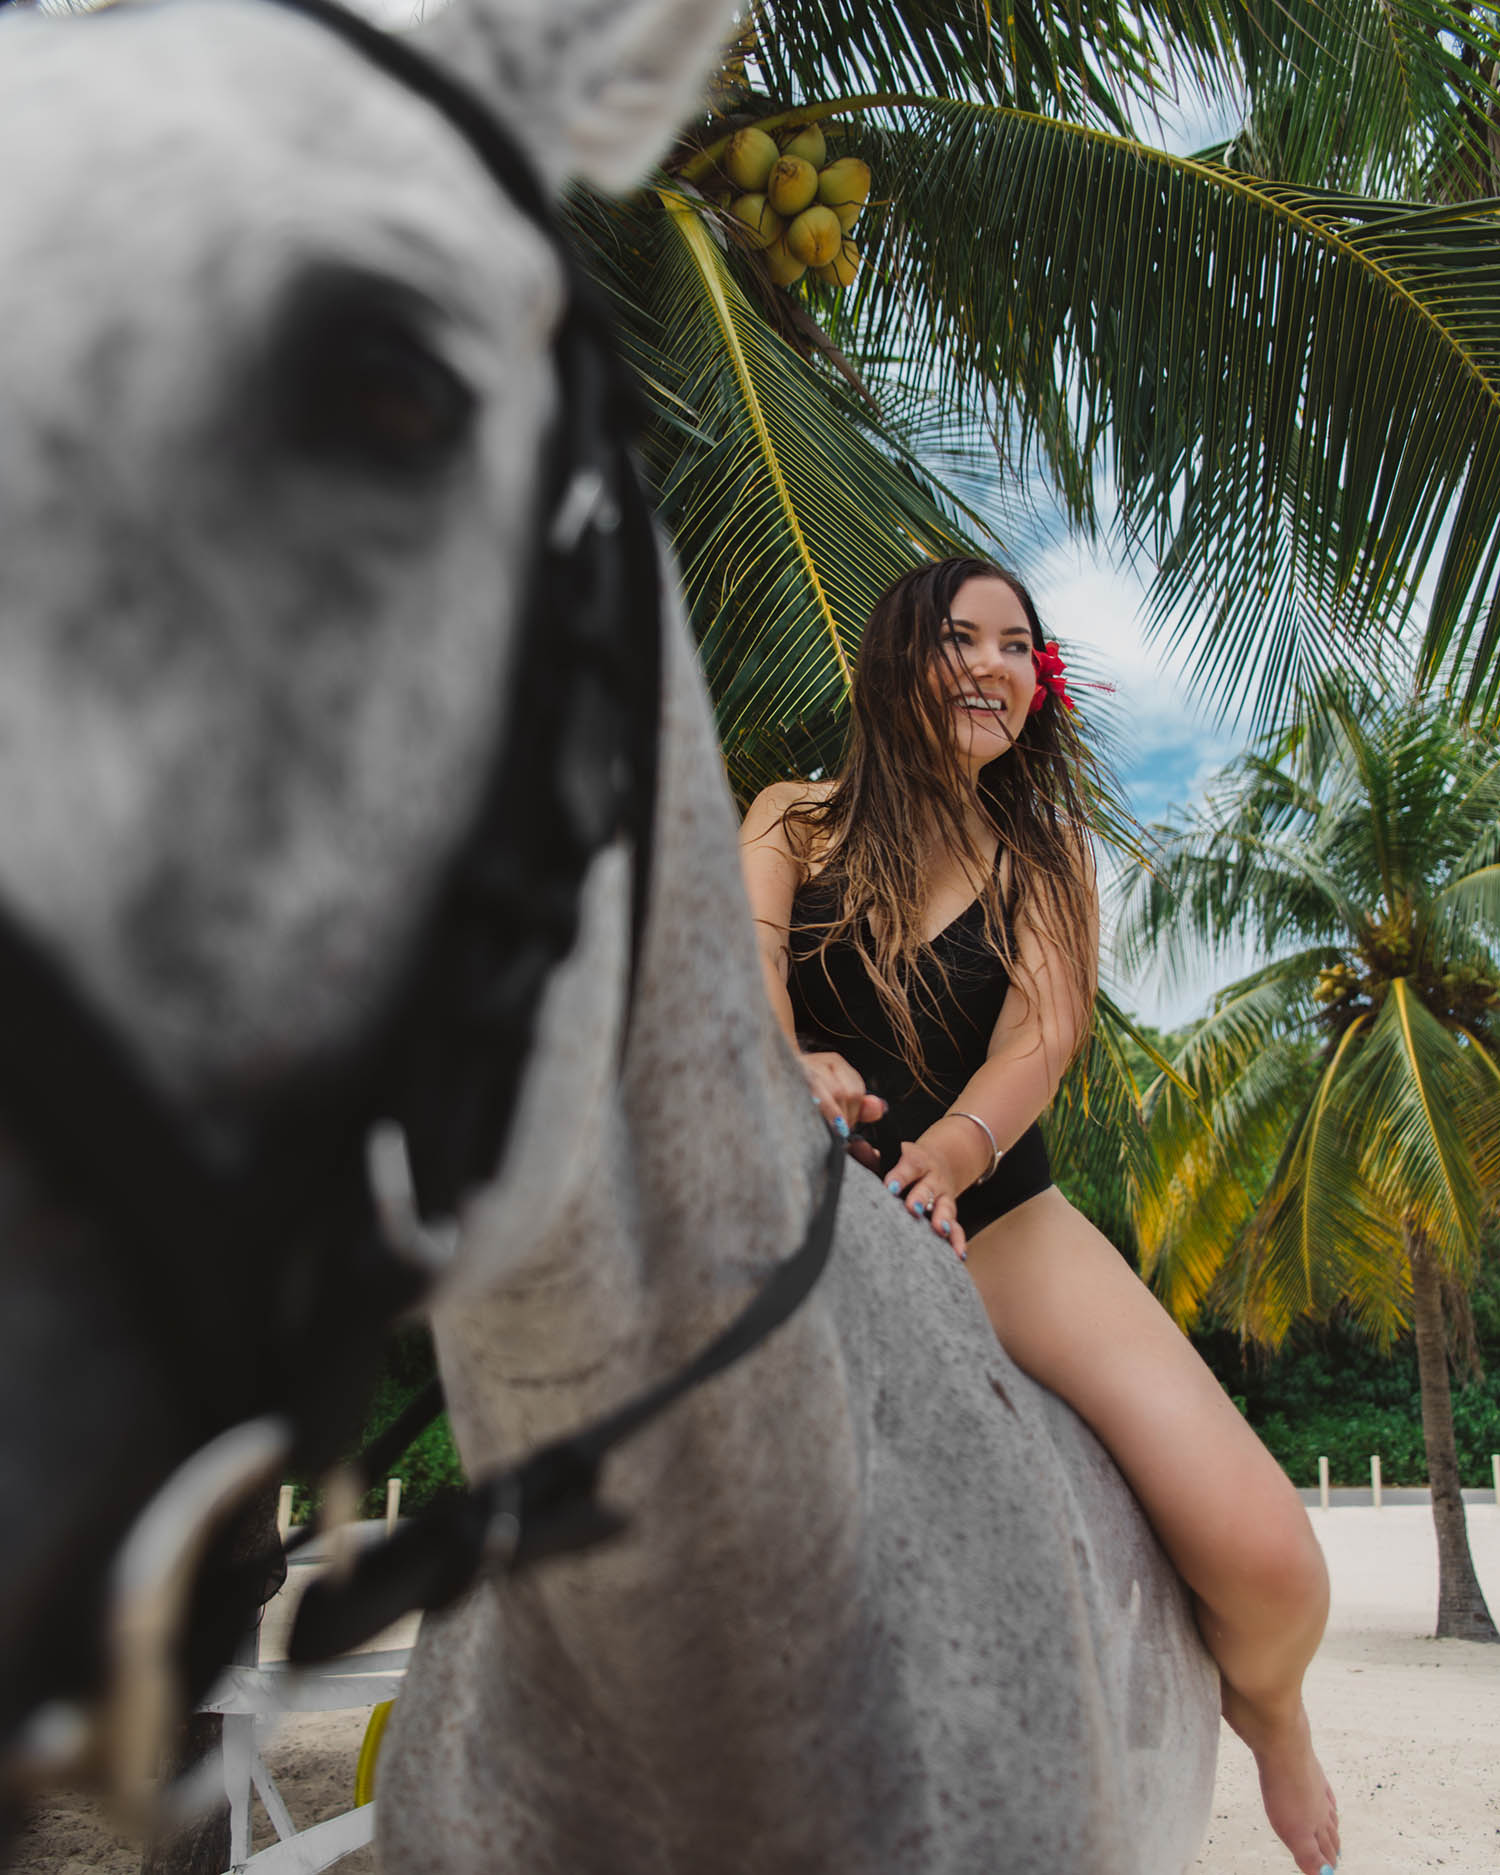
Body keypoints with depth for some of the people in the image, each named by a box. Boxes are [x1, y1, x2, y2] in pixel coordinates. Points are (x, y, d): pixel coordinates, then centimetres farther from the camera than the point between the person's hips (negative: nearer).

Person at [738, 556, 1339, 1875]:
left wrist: (949, 1150, -26)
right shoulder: (792, 820, 12)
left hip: (993, 1217, 0)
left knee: (1266, 1563, -20)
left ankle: (1266, 1713, 16)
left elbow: (1044, 1030, -5)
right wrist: (788, 1065, -31)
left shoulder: (1043, 852, 13)